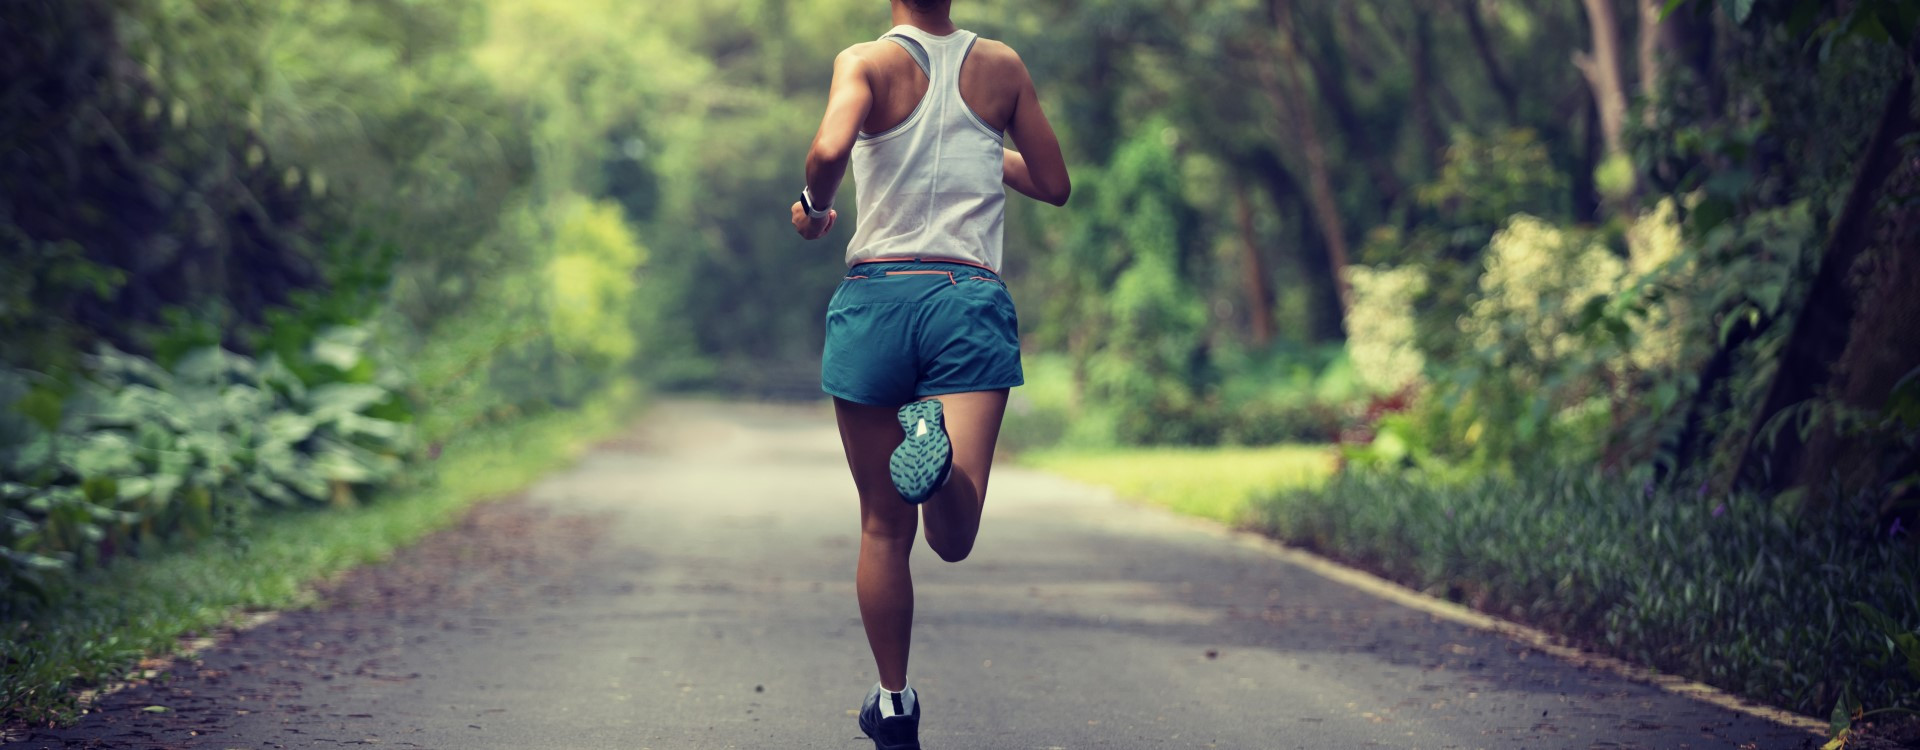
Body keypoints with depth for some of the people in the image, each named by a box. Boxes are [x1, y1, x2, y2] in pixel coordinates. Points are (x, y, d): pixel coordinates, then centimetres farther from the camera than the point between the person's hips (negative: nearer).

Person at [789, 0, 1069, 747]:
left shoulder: (867, 61, 0)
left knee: (884, 526, 12)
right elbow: (1054, 184, 18)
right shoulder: (1001, 66, 10)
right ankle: (939, 455, -40)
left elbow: (830, 149, -20)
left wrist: (812, 208, 1)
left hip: (876, 297, 0)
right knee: (953, 539, -9)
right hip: (973, 300, 1)